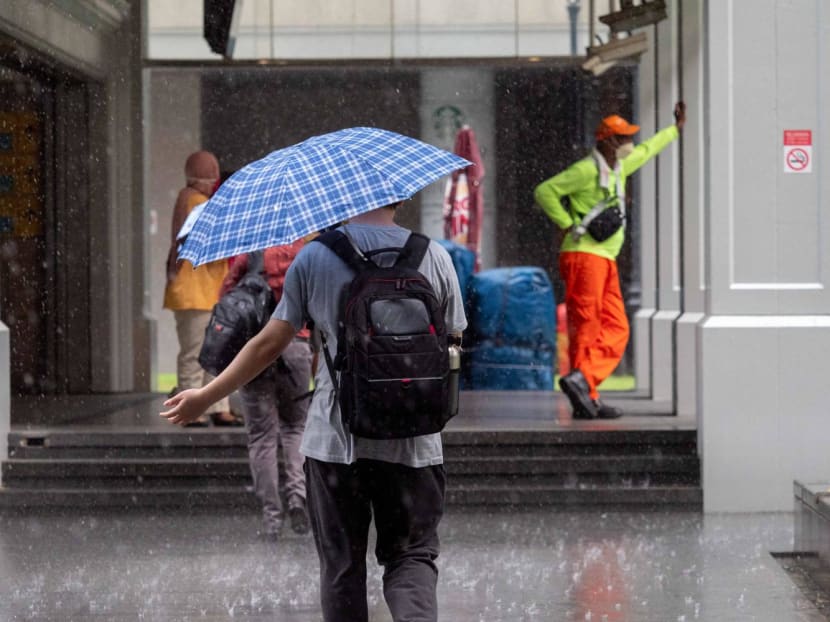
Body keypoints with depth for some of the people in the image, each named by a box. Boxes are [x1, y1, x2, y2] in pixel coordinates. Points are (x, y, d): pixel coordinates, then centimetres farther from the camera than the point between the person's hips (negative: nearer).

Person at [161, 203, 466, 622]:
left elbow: (270, 344, -2)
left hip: (335, 441, 0)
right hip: (413, 443, 0)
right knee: (412, 555, 10)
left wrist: (205, 397, 8)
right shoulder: (434, 257, 0)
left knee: (342, 565, 10)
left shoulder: (315, 257, -3)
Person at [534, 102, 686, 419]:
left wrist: (676, 128, 49)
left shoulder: (617, 168, 20)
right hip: (583, 254, -9)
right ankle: (586, 398, -17)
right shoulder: (587, 169, -7)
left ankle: (583, 380, -7)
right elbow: (545, 191, -11)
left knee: (616, 329, 0)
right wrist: (569, 225, -12)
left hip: (605, 260, 9)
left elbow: (645, 151, 39)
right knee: (585, 325, -13)